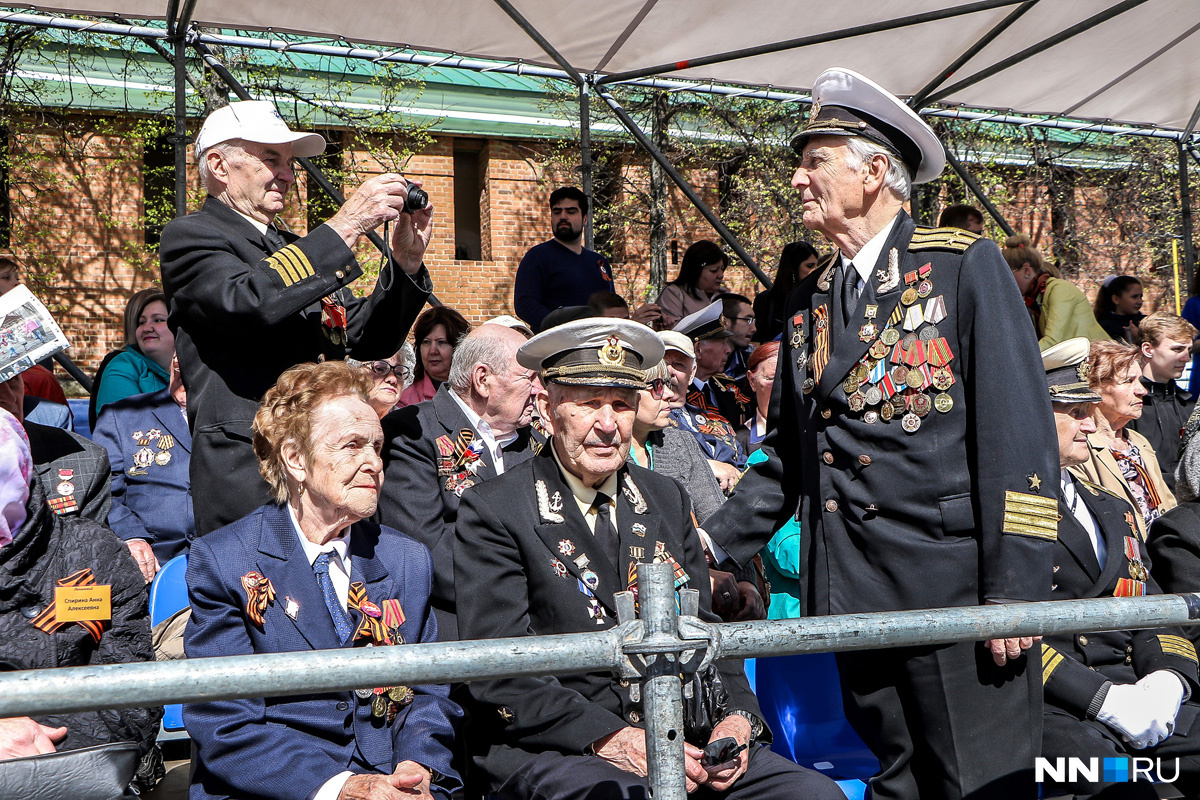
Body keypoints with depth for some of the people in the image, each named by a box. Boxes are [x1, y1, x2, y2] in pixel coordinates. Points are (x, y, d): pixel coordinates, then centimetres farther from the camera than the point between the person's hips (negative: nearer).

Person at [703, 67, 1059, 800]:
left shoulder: (966, 266, -3)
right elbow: (789, 455, 19)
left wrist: (1015, 592, -14)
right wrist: (711, 550, 10)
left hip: (954, 587, -5)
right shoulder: (808, 301, 14)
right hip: (853, 596, 5)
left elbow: (1019, 436, -9)